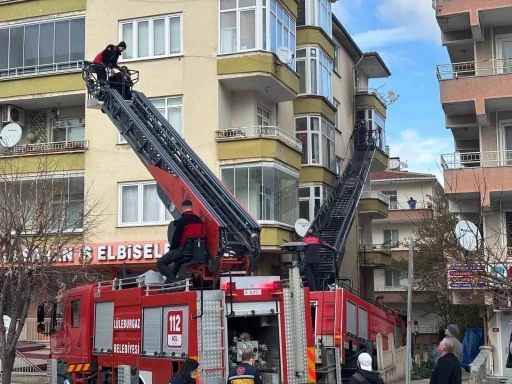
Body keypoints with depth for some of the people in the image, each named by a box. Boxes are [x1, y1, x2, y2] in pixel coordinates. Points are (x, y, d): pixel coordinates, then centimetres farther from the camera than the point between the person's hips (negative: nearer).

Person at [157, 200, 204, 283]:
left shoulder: (182, 220, -11)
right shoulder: (199, 220, 12)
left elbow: (176, 237, -12)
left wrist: (172, 249, 6)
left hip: (184, 250, -8)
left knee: (160, 263, 1)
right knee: (177, 260, 37)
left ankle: (173, 281, -13)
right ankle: (169, 281, 35)